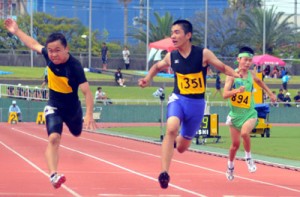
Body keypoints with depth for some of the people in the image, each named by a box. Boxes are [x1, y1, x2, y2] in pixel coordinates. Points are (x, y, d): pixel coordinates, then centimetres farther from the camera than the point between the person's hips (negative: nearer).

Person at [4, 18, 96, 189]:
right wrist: (17, 31, 7)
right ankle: (53, 175, -30)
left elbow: (87, 92, -35)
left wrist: (89, 115, -45)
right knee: (53, 138, -22)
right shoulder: (49, 55, -19)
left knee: (77, 133, 29)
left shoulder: (75, 67, -34)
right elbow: (34, 44, 3)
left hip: (72, 109, -1)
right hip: (54, 107, 1)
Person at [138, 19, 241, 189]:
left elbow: (223, 67, -2)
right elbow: (157, 67, 20)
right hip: (178, 99, 0)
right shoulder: (171, 57, -2)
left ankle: (175, 141, 50)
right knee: (171, 129, -31)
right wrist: (147, 79, 3)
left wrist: (237, 74, -20)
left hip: (197, 104, 0)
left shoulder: (203, 54, -11)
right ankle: (164, 173, -27)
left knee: (181, 147, 9)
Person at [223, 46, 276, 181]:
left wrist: (270, 93, 27)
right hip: (235, 113, -1)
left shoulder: (251, 74, -1)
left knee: (244, 133, -29)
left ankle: (248, 157, -3)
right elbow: (225, 94, -20)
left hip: (249, 113, 1)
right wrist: (237, 90, -37)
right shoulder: (232, 75, -11)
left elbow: (259, 82, 24)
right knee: (235, 143, 8)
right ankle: (230, 166, 35)